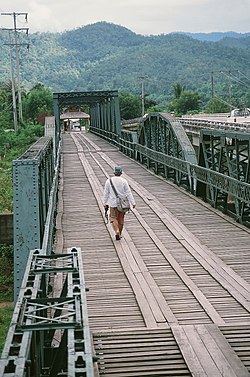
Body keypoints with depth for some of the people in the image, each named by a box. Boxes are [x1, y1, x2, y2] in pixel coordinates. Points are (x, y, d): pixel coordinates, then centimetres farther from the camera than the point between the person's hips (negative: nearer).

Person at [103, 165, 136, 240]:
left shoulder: (109, 181, -4)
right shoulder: (123, 181, -6)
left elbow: (106, 193, 2)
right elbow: (128, 193, -6)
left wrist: (105, 203, 12)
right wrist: (133, 203, -2)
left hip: (113, 203, -1)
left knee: (113, 218, 7)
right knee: (121, 219, 13)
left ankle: (117, 231, -17)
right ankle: (119, 234, 21)